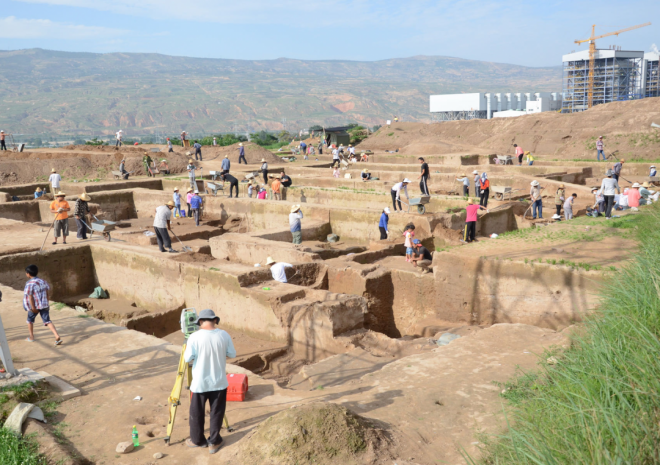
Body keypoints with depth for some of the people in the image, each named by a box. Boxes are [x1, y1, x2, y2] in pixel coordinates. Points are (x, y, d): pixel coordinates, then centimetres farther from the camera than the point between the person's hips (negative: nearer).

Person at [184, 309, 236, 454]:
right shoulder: (224, 335, -7)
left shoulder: (195, 337, -15)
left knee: (196, 413, 16)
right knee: (216, 412, 13)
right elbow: (232, 354, 2)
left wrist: (186, 348, 9)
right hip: (219, 382, 2)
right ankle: (214, 442, 18)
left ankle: (197, 440, 28)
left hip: (199, 383, -2)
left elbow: (188, 359, -10)